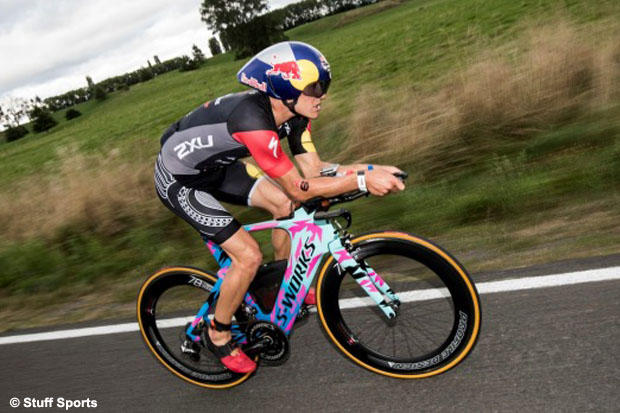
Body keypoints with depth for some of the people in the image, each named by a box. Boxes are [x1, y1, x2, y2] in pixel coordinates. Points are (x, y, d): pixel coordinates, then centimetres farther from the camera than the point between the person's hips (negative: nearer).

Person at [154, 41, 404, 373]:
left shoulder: (294, 111, -11)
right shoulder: (253, 120, -37)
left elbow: (314, 169, -8)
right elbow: (298, 188, -34)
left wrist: (370, 168, -19)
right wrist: (362, 181, -34)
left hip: (213, 166, 8)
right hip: (178, 181, -8)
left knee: (282, 203, 4)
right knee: (249, 257, -14)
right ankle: (218, 334, 11)